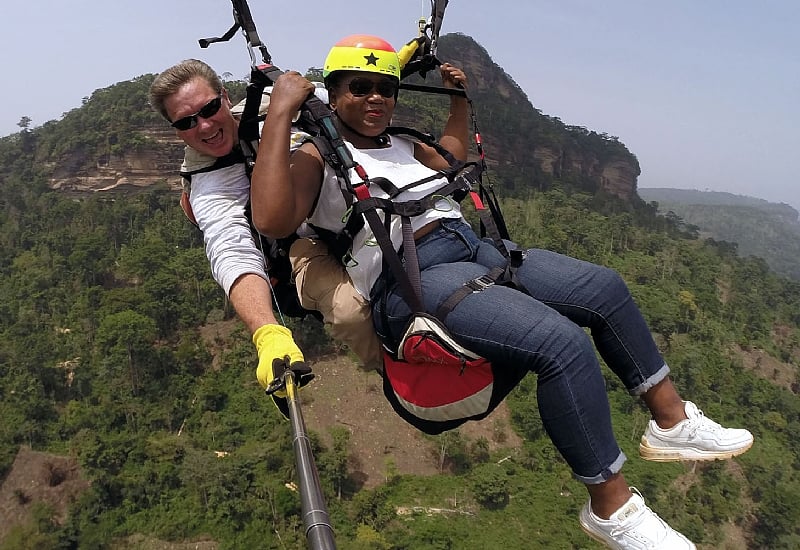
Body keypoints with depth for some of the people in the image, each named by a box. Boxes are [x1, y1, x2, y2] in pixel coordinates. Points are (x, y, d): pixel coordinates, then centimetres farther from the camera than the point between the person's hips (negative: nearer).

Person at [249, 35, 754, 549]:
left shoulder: (403, 145, 24)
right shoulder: (314, 158, 1)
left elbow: (453, 161, 45)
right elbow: (272, 220, -20)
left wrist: (459, 100, 35)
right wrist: (281, 111, -19)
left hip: (477, 248, 9)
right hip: (412, 279, -9)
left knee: (606, 288, 2)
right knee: (563, 343, -27)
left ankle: (672, 420, 17)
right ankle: (611, 507, -9)